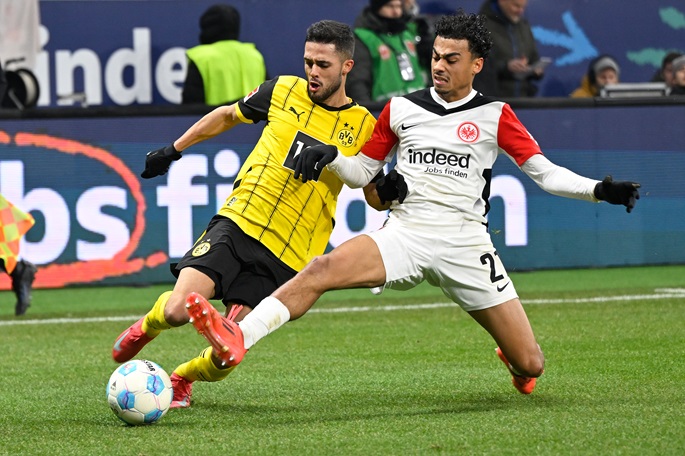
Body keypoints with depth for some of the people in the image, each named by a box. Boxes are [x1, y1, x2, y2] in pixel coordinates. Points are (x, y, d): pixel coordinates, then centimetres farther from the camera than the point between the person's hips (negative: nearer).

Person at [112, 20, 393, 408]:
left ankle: (182, 378, 26)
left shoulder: (363, 127, 4)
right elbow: (228, 115, 22)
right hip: (238, 222, 0)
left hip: (287, 254, 0)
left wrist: (390, 191, -10)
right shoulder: (283, 91, 4)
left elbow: (376, 199, 13)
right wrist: (173, 150, 23)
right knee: (178, 310, -20)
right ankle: (147, 327, 18)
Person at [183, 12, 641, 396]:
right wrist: (329, 156, -3)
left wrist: (600, 189, -14)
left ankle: (511, 357, 38)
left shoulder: (494, 116, 3)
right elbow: (362, 172, 18)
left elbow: (546, 173, 1)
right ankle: (237, 340, -41)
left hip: (466, 244, -1)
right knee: (324, 267, -29)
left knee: (531, 365, -2)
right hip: (405, 235, 1)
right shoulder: (401, 109, 10)